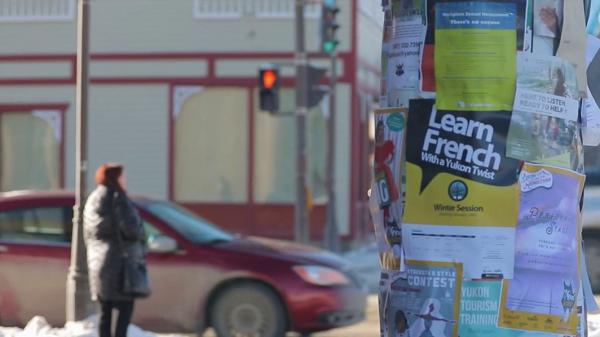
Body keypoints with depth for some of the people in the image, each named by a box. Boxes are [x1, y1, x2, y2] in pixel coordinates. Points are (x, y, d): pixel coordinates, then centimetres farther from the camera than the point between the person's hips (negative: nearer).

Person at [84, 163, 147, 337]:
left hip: (98, 262, 8)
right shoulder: (117, 198, -13)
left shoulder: (92, 201, 14)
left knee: (105, 310, 10)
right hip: (120, 263, -8)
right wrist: (141, 234, 1)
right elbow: (131, 227, -21)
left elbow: (87, 234, 19)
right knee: (125, 308, -3)